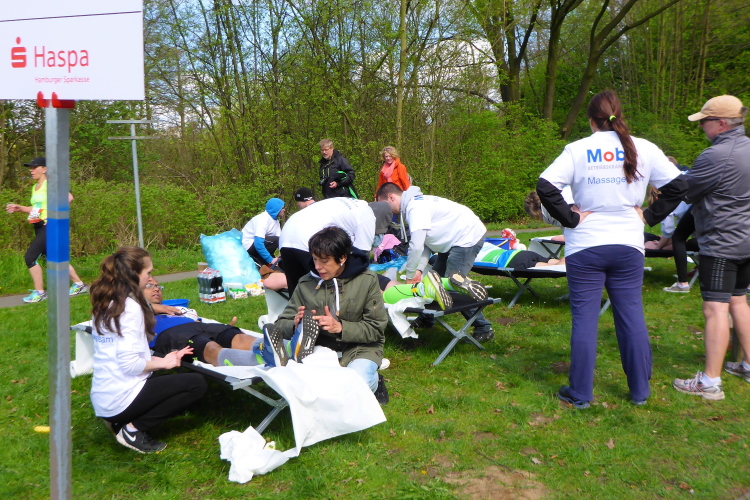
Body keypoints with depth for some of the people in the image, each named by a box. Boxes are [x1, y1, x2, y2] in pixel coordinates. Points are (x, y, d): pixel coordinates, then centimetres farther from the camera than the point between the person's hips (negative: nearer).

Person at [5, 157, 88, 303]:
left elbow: (69, 197, -24)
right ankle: (79, 284, 25)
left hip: (50, 226, -9)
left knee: (30, 257, -13)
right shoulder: (35, 187, 15)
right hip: (40, 227, 9)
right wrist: (19, 208, 11)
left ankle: (39, 293, -3)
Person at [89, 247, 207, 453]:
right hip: (121, 400, -9)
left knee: (171, 379, 28)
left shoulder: (106, 303, 10)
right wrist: (162, 363, -6)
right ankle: (134, 429, -6)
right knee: (196, 384, -5)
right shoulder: (130, 307, -17)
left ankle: (121, 421, 11)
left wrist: (161, 360, 8)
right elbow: (129, 363, -23)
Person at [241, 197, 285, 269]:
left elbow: (280, 239, -1)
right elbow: (258, 244, -31)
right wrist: (270, 259, -30)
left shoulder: (275, 220, 2)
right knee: (274, 241, -27)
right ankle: (258, 262, -16)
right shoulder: (263, 219, -24)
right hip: (248, 245, -9)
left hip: (257, 244, 9)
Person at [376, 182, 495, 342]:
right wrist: (419, 270, -5)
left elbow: (416, 245, -27)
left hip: (468, 237, -11)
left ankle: (483, 329, -5)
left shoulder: (415, 207, -21)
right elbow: (425, 243, 7)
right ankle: (425, 319, 30)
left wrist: (410, 275, -15)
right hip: (454, 240, 11)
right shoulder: (415, 203, 11)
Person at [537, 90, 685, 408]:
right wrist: (650, 215, 6)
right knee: (632, 316, 12)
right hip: (628, 246, 2)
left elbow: (545, 186, -16)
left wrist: (570, 218, -8)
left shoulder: (578, 150, -6)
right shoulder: (644, 149, 1)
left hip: (585, 247, -2)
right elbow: (676, 185, 2)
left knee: (584, 319, 4)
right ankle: (640, 391, 22)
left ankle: (580, 393, 12)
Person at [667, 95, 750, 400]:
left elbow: (683, 191, -11)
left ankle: (710, 383, -5)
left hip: (720, 243, -9)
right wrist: (678, 171, 13)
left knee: (716, 309, -8)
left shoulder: (716, 156, -20)